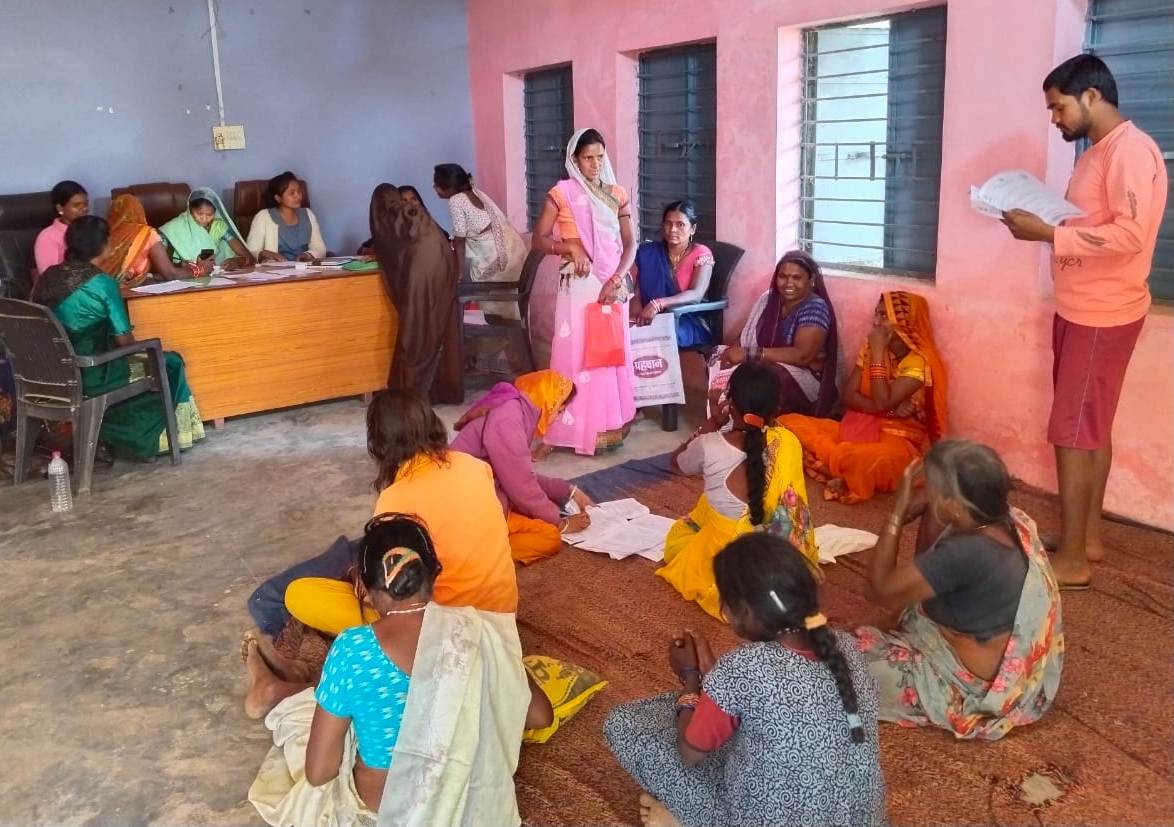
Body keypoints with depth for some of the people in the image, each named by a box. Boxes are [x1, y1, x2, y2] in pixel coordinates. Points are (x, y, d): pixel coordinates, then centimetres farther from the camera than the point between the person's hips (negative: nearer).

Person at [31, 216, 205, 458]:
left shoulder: (47, 277, 0)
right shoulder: (102, 283, -19)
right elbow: (124, 340, -15)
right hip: (93, 378, -7)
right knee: (170, 364, 15)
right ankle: (146, 438, 28)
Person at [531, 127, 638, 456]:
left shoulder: (616, 194, 8)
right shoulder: (562, 193, -2)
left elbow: (630, 244, 6)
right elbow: (538, 240, -2)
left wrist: (616, 280, -9)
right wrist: (570, 247, -18)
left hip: (613, 285, 4)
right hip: (580, 286, -4)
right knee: (579, 353, -4)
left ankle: (611, 423, 17)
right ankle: (583, 427, 3)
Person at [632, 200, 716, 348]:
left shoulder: (701, 254, -3)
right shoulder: (647, 252, 6)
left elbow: (696, 295, -19)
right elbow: (636, 291, 1)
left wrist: (658, 304, -34)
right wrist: (638, 313, -24)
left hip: (689, 324, -3)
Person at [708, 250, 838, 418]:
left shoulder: (815, 307, -13)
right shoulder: (768, 298, 6)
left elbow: (802, 355, -25)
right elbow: (748, 339, 2)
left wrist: (749, 353, -27)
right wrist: (736, 352, -23)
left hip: (803, 377, -6)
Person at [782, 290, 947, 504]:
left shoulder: (920, 361, -13)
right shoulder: (870, 348, 6)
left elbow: (882, 402, -24)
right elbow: (848, 396, -2)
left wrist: (878, 352, -18)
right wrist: (891, 409, -18)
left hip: (896, 437, -6)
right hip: (858, 427, 7)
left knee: (882, 459, -45)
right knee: (790, 423, -12)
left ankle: (847, 478, -13)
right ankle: (848, 471, -23)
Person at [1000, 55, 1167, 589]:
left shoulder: (1130, 149, -16)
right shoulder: (1097, 152, 15)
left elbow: (1129, 234, -26)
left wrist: (1048, 234, -25)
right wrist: (1041, 222, 1)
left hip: (1102, 316, -10)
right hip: (1079, 310, 10)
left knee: (1072, 432, -7)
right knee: (1091, 428, 14)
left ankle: (1070, 560, 0)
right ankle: (1088, 537, 25)